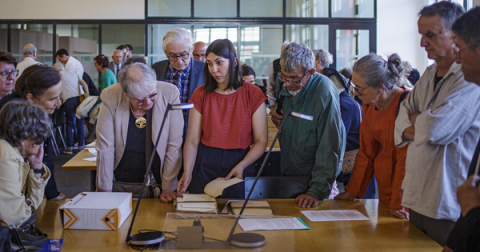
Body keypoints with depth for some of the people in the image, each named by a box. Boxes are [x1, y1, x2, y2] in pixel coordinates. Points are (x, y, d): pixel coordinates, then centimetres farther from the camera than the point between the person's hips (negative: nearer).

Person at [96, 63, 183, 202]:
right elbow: (105, 150, -10)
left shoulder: (170, 94, -16)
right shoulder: (110, 98, -15)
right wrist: (105, 191, -9)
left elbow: (174, 146, -11)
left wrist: (168, 188, -10)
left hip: (157, 183, -2)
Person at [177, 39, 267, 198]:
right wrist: (187, 172, -18)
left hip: (240, 164, -1)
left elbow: (261, 141, -6)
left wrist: (241, 166, -20)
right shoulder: (201, 95, 0)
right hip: (205, 166, 1)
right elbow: (192, 140, -4)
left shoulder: (253, 94, -4)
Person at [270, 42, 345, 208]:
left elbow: (330, 147, -27)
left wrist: (317, 191, -30)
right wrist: (277, 116, -6)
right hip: (288, 171, 6)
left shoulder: (324, 92, -27)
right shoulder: (283, 83, -6)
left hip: (313, 175, -6)